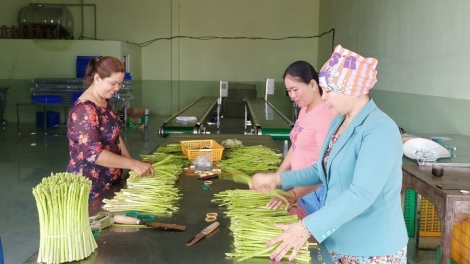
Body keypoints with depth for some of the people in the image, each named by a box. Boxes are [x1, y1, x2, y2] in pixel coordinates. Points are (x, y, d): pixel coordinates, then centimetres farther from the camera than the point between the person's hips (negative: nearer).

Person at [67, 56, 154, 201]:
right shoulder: (84, 109, -22)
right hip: (90, 186, -9)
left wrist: (132, 163, 4)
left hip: (109, 181, 9)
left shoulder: (105, 102, 7)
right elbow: (94, 153, -27)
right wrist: (133, 164, -26)